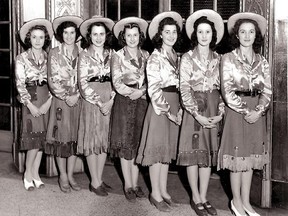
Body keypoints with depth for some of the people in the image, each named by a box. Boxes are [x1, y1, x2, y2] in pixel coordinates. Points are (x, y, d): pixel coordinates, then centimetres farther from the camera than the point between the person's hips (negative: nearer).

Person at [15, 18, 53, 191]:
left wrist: (49, 101, -9)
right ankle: (28, 173, 9)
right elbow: (20, 84, -5)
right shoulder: (22, 58, 0)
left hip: (47, 99, 3)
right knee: (33, 137, -8)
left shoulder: (49, 58, 7)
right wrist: (30, 104, -13)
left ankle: (36, 173, 16)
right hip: (30, 99, -3)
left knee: (42, 137, 5)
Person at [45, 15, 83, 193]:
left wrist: (76, 95, -11)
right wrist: (66, 97, -14)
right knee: (61, 136, 0)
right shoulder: (54, 53, 0)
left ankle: (70, 175, 16)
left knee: (75, 137, 5)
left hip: (77, 100, 2)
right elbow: (52, 80, -5)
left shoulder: (81, 53, 7)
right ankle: (63, 176, 13)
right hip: (60, 99, -2)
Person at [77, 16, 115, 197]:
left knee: (105, 139, 8)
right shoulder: (85, 55, -3)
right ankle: (95, 183, 10)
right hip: (91, 100, -4)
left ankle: (99, 179, 20)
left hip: (109, 101, 4)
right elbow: (83, 84, -8)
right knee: (92, 139, 1)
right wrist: (99, 103, -14)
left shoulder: (111, 53, 7)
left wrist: (111, 100, -10)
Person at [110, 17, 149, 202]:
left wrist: (141, 92, -10)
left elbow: (150, 80, 6)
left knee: (138, 141, 5)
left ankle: (135, 183, 13)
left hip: (142, 101, 3)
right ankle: (128, 185, 7)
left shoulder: (145, 55, 9)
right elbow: (117, 82, -6)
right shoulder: (118, 56, 0)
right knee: (125, 142, 0)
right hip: (124, 101, -3)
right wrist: (132, 92, -12)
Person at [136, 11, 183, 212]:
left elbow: (179, 85, 14)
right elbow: (154, 88, -14)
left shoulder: (176, 56, 12)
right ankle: (155, 193, 9)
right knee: (157, 148, -1)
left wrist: (179, 109, 3)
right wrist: (166, 110, -17)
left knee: (168, 148, 12)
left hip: (174, 105, 7)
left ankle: (163, 190, 21)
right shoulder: (155, 57, -9)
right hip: (160, 105, -7)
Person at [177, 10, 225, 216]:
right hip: (194, 108, -3)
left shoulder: (218, 58, 8)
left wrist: (221, 112, -6)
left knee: (209, 152, 6)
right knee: (194, 152, 0)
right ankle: (196, 198, 12)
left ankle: (204, 197, 15)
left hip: (213, 109, 3)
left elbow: (221, 87, 8)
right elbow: (184, 88, -8)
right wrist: (197, 114, -15)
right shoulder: (187, 58, -3)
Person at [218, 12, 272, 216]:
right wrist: (245, 111, -16)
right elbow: (227, 90, -10)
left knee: (250, 157, 9)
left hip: (257, 112, 4)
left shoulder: (262, 61, 8)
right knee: (237, 156, 1)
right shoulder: (228, 58, -3)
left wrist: (259, 110, -12)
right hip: (236, 110, -4)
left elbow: (267, 90, 4)